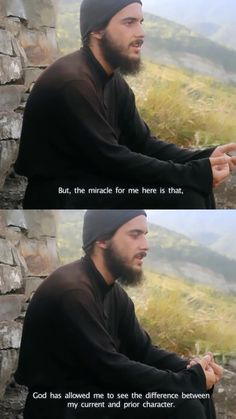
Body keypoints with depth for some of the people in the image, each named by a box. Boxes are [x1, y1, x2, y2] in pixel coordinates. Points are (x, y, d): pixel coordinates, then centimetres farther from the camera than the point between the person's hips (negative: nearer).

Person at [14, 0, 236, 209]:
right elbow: (112, 158, -23)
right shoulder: (72, 82, -22)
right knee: (184, 196, -18)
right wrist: (194, 173, -22)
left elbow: (143, 143, 8)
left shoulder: (114, 81, 9)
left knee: (198, 184, 1)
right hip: (60, 197, -9)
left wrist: (205, 159, -9)